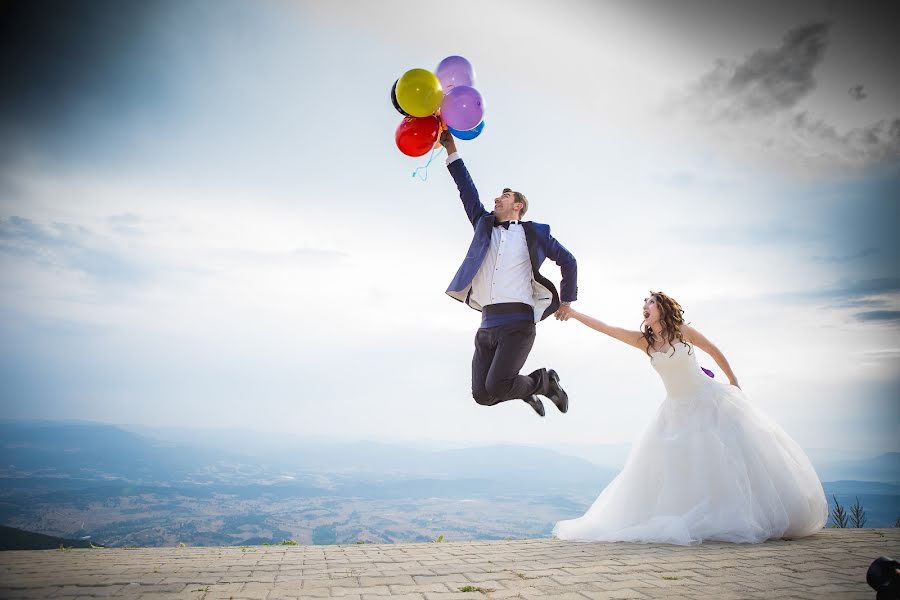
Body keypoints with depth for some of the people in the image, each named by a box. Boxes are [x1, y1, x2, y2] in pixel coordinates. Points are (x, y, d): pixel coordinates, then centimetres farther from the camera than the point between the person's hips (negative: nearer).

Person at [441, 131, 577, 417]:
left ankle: (545, 380, 9)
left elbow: (568, 260, 17)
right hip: (488, 325, 5)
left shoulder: (534, 232, 9)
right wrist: (451, 149, 8)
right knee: (482, 395, 0)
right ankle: (528, 390, 30)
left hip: (518, 323, -5)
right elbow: (467, 191, 12)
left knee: (496, 387, -20)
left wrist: (567, 300, 16)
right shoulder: (484, 225, 19)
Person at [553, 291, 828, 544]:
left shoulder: (683, 331, -10)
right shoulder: (644, 341, -4)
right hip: (677, 411, 3)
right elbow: (606, 328, -8)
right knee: (666, 465, -3)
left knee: (728, 457, -5)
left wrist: (733, 382, 13)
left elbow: (714, 350, 5)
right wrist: (573, 313, -13)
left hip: (709, 402, -3)